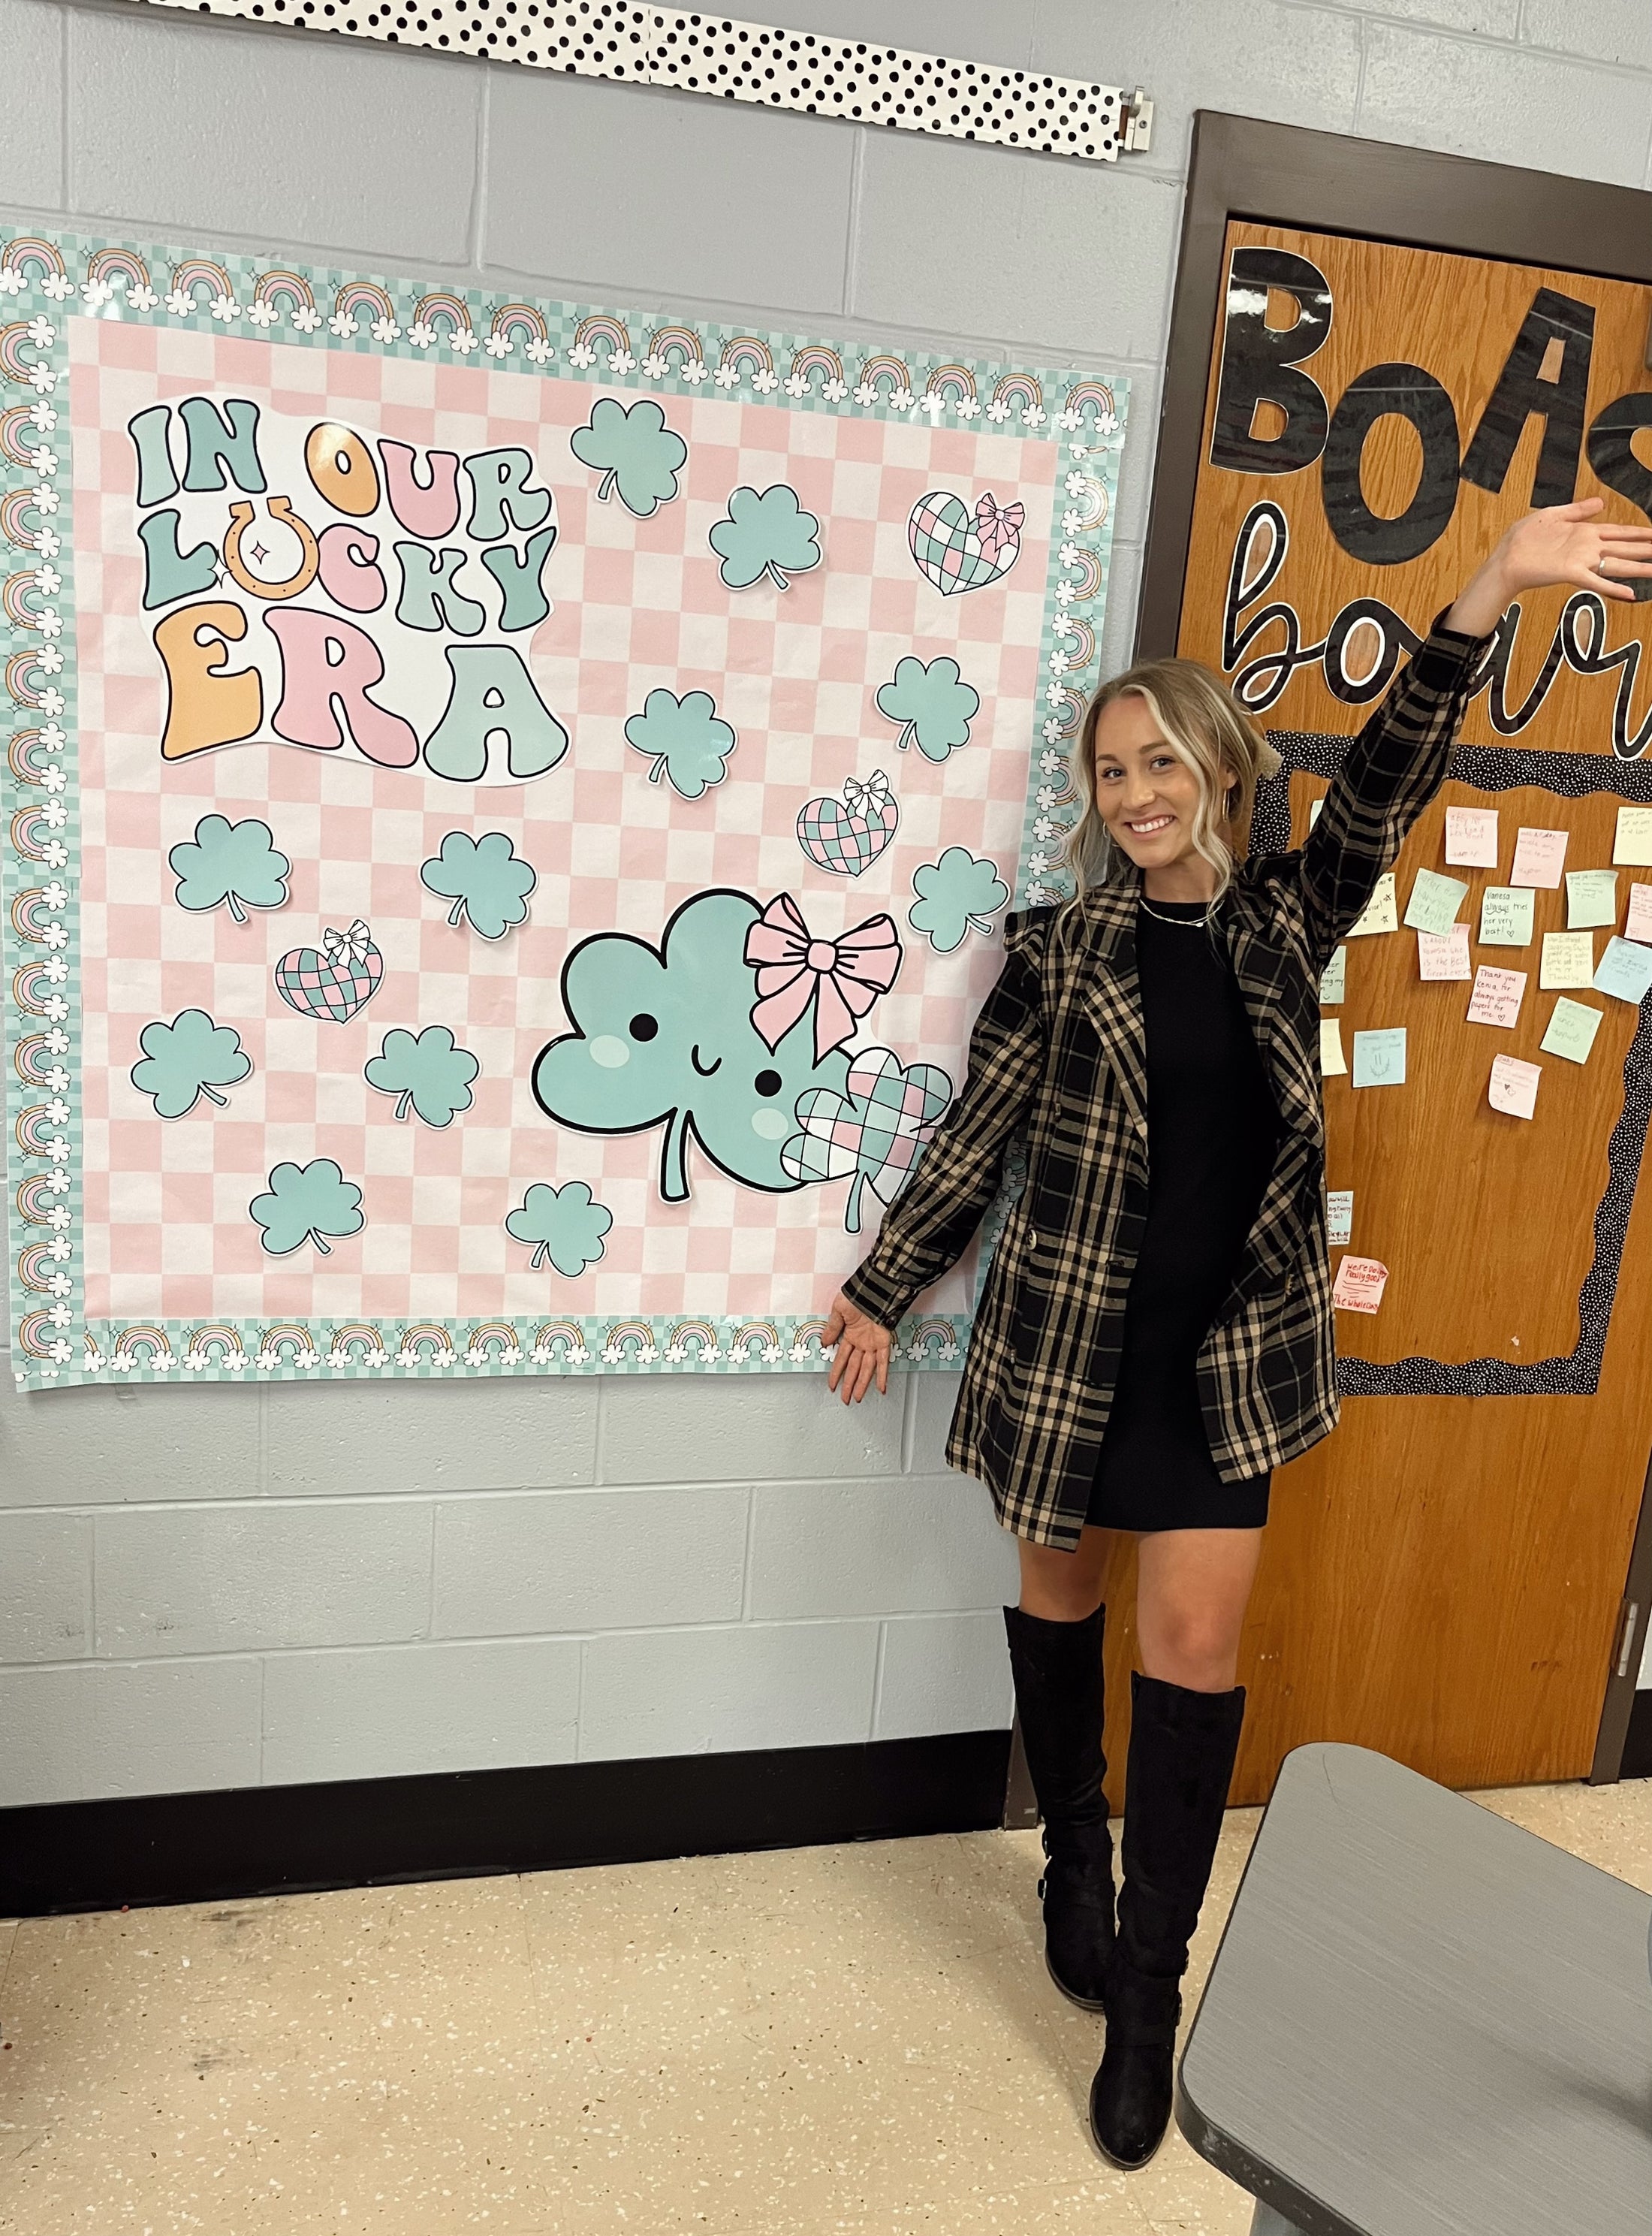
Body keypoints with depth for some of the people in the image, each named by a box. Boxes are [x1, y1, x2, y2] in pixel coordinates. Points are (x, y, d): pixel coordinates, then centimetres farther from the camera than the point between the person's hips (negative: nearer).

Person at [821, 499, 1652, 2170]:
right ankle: (1077, 1865, 41)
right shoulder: (1059, 949, -4)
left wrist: (1484, 603, -20)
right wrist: (879, 1291, 3)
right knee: (1058, 1600, 15)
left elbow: (1381, 791, -10)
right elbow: (975, 1133, -1)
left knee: (1197, 1648, 1)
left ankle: (1146, 1994, 17)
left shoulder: (1285, 923, 3)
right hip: (1067, 1337, -1)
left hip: (1227, 1350, 1)